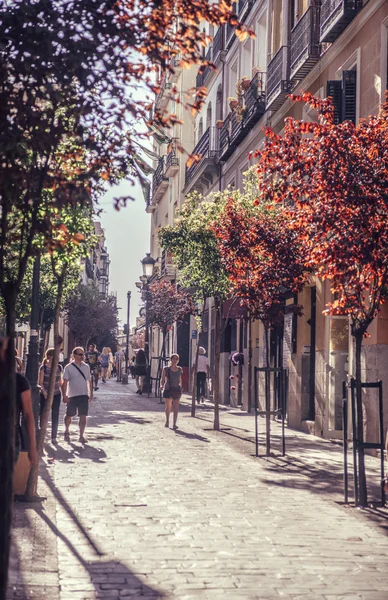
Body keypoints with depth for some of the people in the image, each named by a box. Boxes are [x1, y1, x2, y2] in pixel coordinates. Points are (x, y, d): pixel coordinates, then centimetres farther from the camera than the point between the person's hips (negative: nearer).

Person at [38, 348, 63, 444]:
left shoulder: (59, 367, 5)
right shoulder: (43, 367, -7)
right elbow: (40, 382, -10)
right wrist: (45, 393, -20)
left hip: (56, 395, 3)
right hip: (45, 395, -3)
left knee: (55, 416, 3)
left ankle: (54, 437, 9)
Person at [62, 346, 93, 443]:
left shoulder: (86, 367, 8)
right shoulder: (69, 367, -5)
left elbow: (89, 380, 14)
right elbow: (65, 382, -7)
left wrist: (91, 393, 10)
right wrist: (64, 395, -14)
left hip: (84, 395, 2)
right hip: (72, 395, -2)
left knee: (83, 416, -3)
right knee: (69, 416, 10)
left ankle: (81, 436, 3)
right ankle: (66, 432, 34)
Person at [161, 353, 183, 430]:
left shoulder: (179, 369, 7)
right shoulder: (166, 369, 0)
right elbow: (163, 379, 2)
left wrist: (180, 387, 16)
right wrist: (162, 385, -14)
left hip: (176, 389, 1)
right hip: (168, 389, -1)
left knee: (175, 407, -5)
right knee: (168, 407, 10)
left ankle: (174, 424, -5)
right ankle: (167, 421, 30)